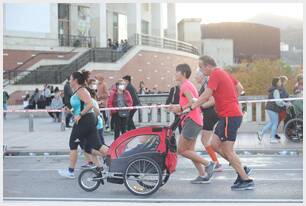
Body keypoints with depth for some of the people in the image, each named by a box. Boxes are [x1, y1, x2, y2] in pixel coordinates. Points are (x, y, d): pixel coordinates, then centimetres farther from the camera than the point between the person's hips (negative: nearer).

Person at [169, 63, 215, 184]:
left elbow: (193, 103, -23)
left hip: (191, 120, -10)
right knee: (189, 150, 10)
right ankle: (203, 175, 8)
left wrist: (179, 109, -16)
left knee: (182, 150, -6)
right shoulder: (190, 85, 21)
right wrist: (178, 109, 14)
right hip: (196, 121, 10)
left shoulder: (185, 86, -10)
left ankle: (207, 164, -5)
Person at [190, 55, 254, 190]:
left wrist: (191, 107, -14)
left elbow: (206, 96, -21)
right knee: (215, 145, 10)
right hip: (227, 116, 10)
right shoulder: (223, 73, 16)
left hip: (229, 117, -10)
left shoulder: (215, 75, -13)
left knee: (228, 151, -5)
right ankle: (241, 169, 11)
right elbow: (240, 88, 22)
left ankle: (246, 181, 1)